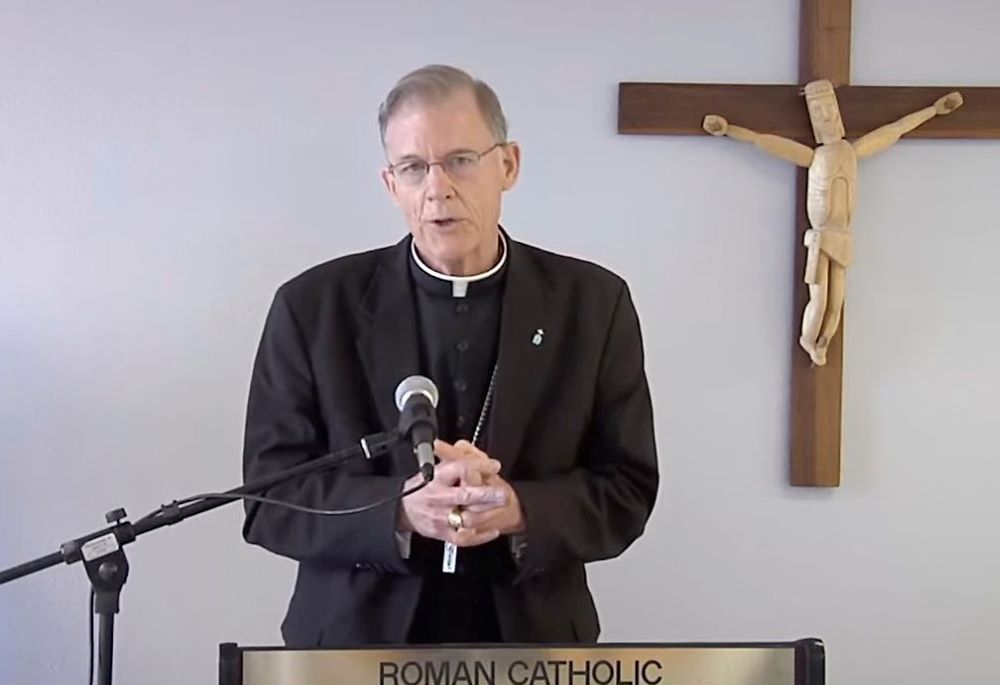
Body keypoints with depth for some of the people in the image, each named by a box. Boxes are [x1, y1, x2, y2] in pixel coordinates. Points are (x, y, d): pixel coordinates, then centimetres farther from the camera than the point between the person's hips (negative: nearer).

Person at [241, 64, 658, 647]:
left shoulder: (592, 303, -3)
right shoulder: (316, 306, -5)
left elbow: (626, 489, -2)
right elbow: (272, 495, -6)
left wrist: (519, 511, -20)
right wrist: (401, 511, -23)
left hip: (531, 642, 1)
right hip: (359, 640, 0)